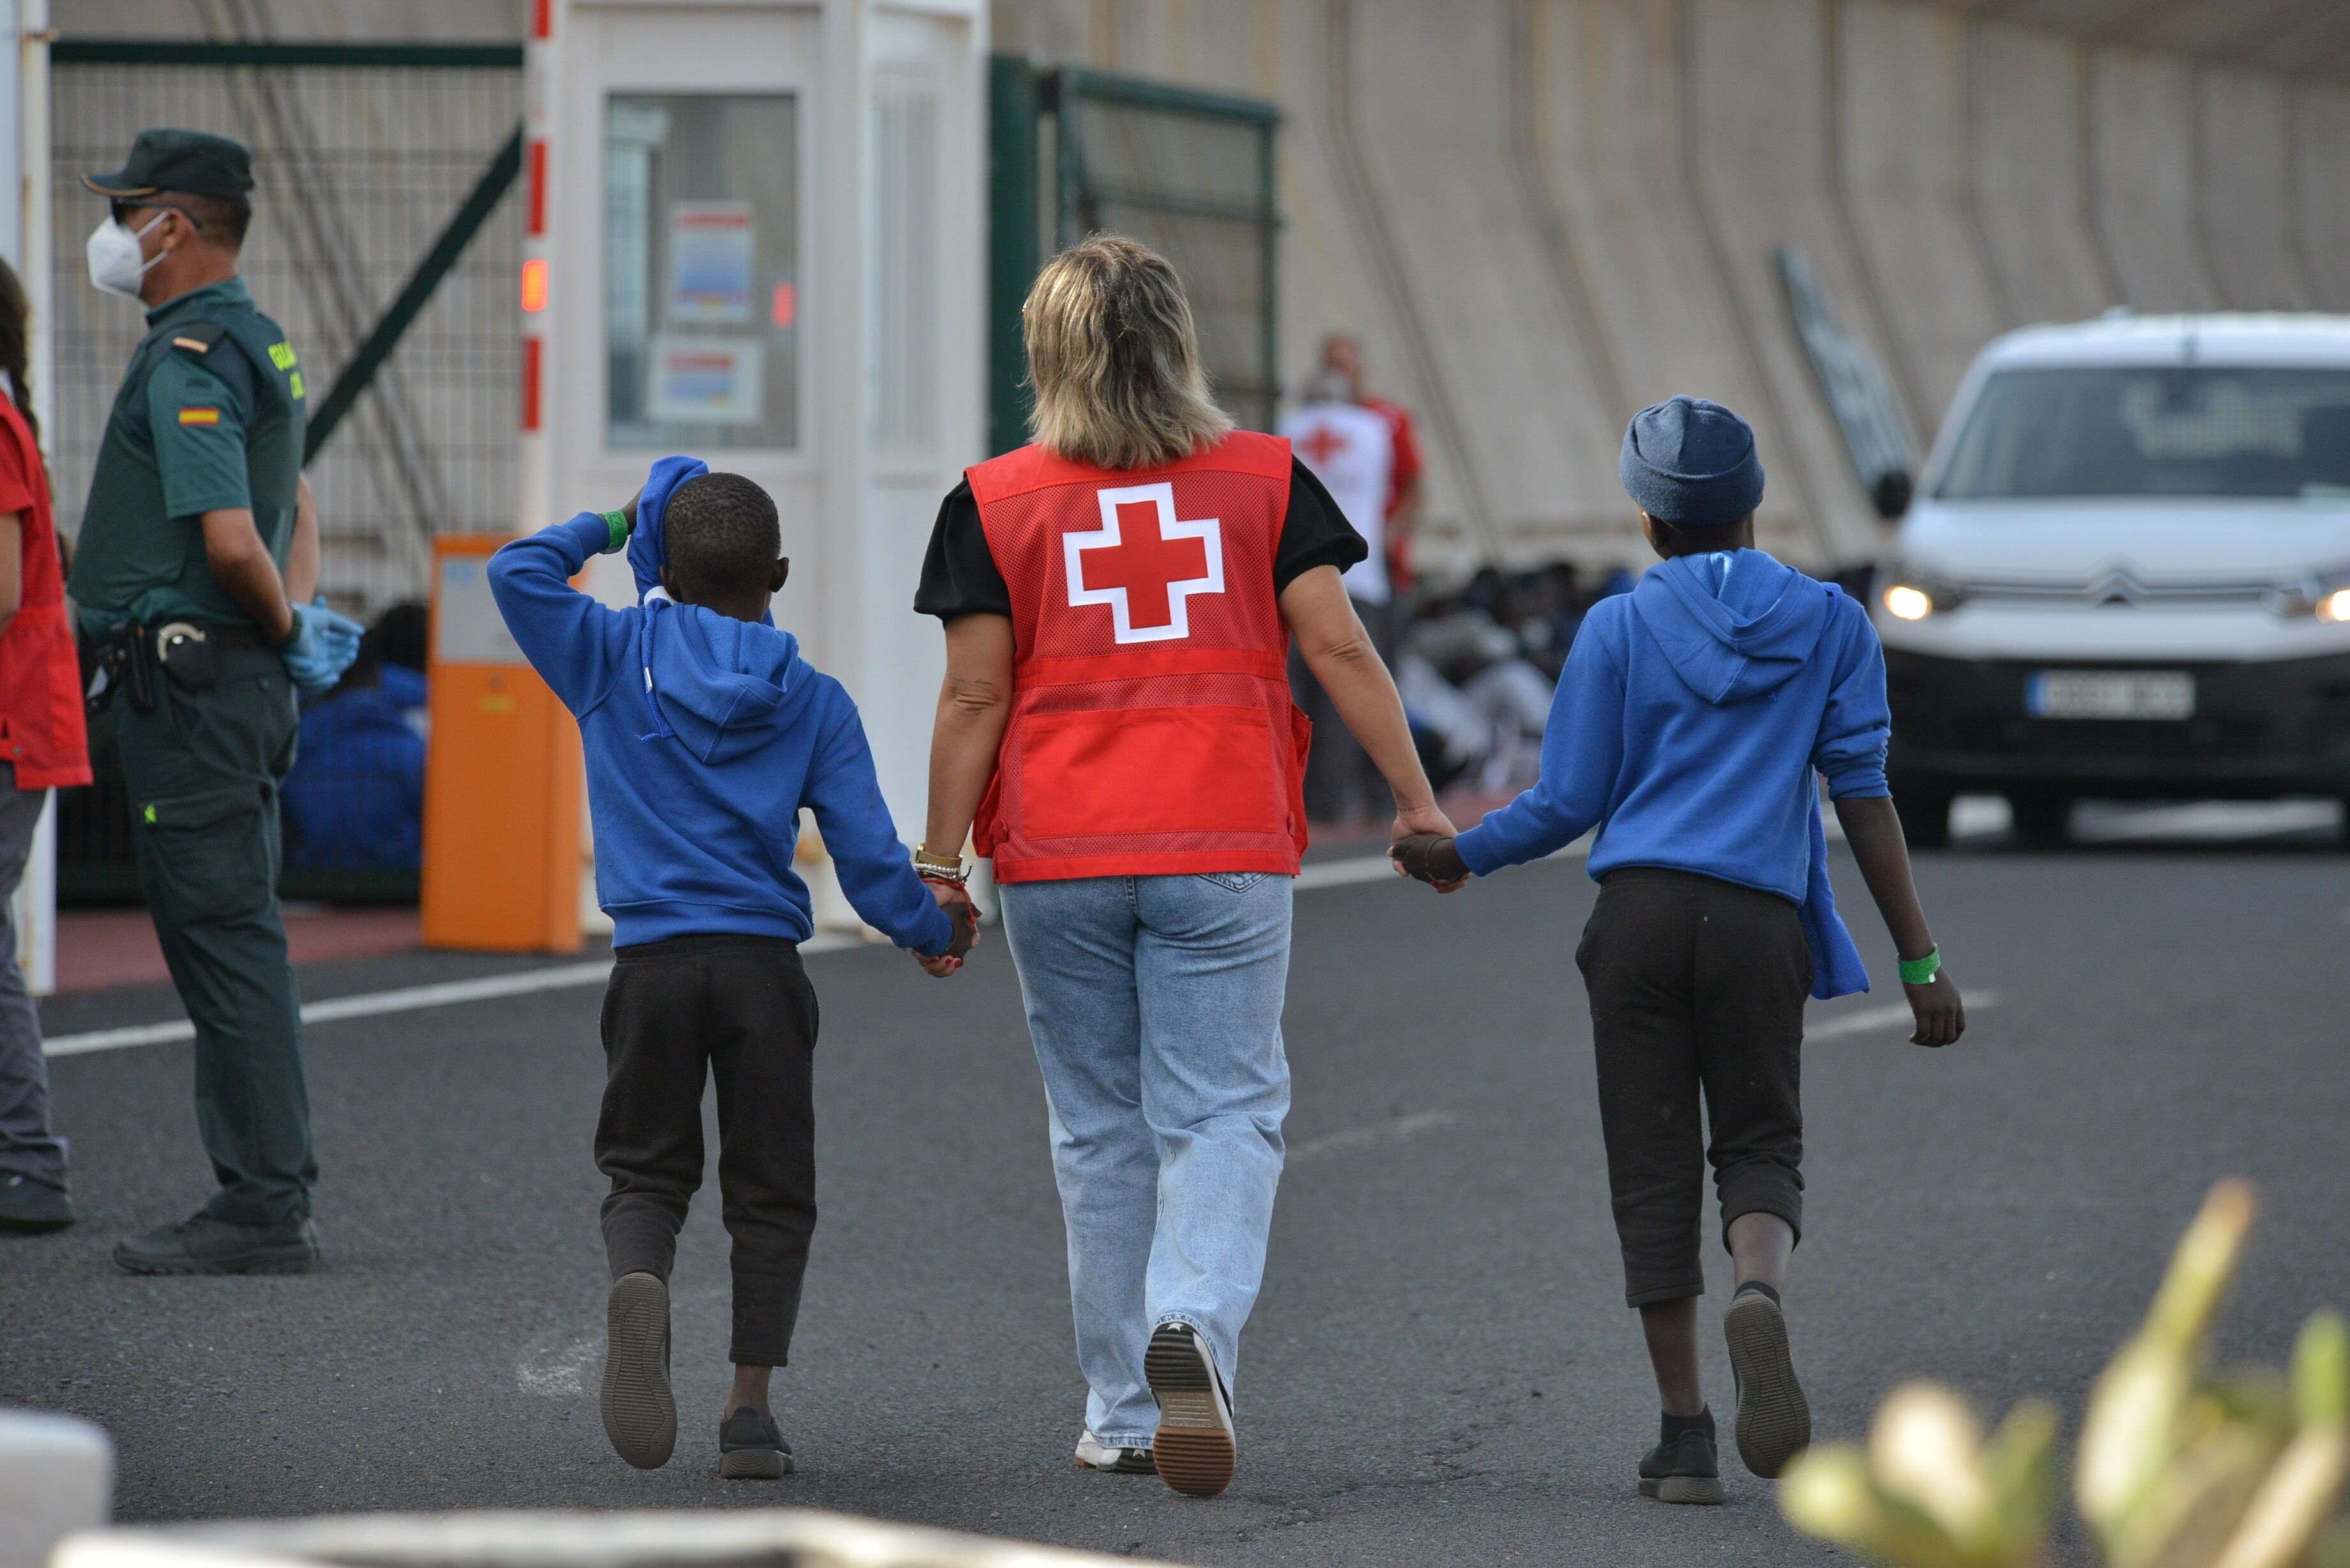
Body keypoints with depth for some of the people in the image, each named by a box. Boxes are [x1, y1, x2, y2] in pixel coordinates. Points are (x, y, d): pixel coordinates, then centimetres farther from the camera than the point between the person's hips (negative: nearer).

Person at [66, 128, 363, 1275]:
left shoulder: (188, 361, -16)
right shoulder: (254, 345, 17)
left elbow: (231, 541, -26)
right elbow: (293, 504, 30)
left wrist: (287, 627, -9)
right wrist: (303, 617, 16)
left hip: (187, 681, -10)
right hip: (238, 680, 10)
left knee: (224, 941, -9)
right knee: (232, 939, 12)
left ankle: (264, 1208, -9)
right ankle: (269, 1193, 15)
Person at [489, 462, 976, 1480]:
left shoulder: (616, 656, 3)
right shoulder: (815, 705, 5)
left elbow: (518, 572, 4)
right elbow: (869, 859, 4)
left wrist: (609, 527, 19)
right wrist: (933, 929, 21)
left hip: (652, 963, 0)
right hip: (766, 965, 0)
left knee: (645, 1172, 8)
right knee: (768, 1190, 8)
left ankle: (639, 1282, -26)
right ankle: (749, 1410, 2)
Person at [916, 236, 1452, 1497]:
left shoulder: (994, 503, 0)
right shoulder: (1263, 480, 2)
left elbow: (974, 697, -1)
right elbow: (1338, 651, 0)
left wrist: (940, 859, 5)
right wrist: (1416, 800, 8)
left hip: (1056, 860, 1)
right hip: (1225, 850, -1)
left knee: (1099, 1129, 10)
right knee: (1220, 1110, 1)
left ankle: (1125, 1415, 14)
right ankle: (1194, 1324, -26)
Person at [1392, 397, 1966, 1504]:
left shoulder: (1618, 630, 6)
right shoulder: (1829, 623, 9)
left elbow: (1567, 804, 5)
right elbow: (1863, 794, 4)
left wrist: (1460, 855, 23)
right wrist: (1919, 961, 5)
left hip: (1639, 913, 0)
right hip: (1761, 920, 0)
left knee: (1654, 1175, 6)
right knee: (1759, 1147, 12)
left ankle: (1685, 1436, 4)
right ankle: (1761, 1290, -23)